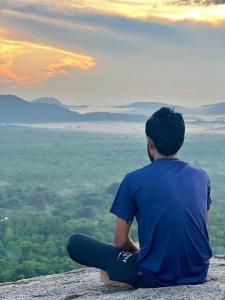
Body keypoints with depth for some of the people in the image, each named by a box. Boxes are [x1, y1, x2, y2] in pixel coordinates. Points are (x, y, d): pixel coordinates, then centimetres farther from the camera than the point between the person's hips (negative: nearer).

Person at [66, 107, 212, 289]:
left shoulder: (134, 180, -11)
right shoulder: (202, 177, 1)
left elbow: (121, 241, -6)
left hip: (155, 278, -5)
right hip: (199, 274, 5)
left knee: (75, 242, 6)